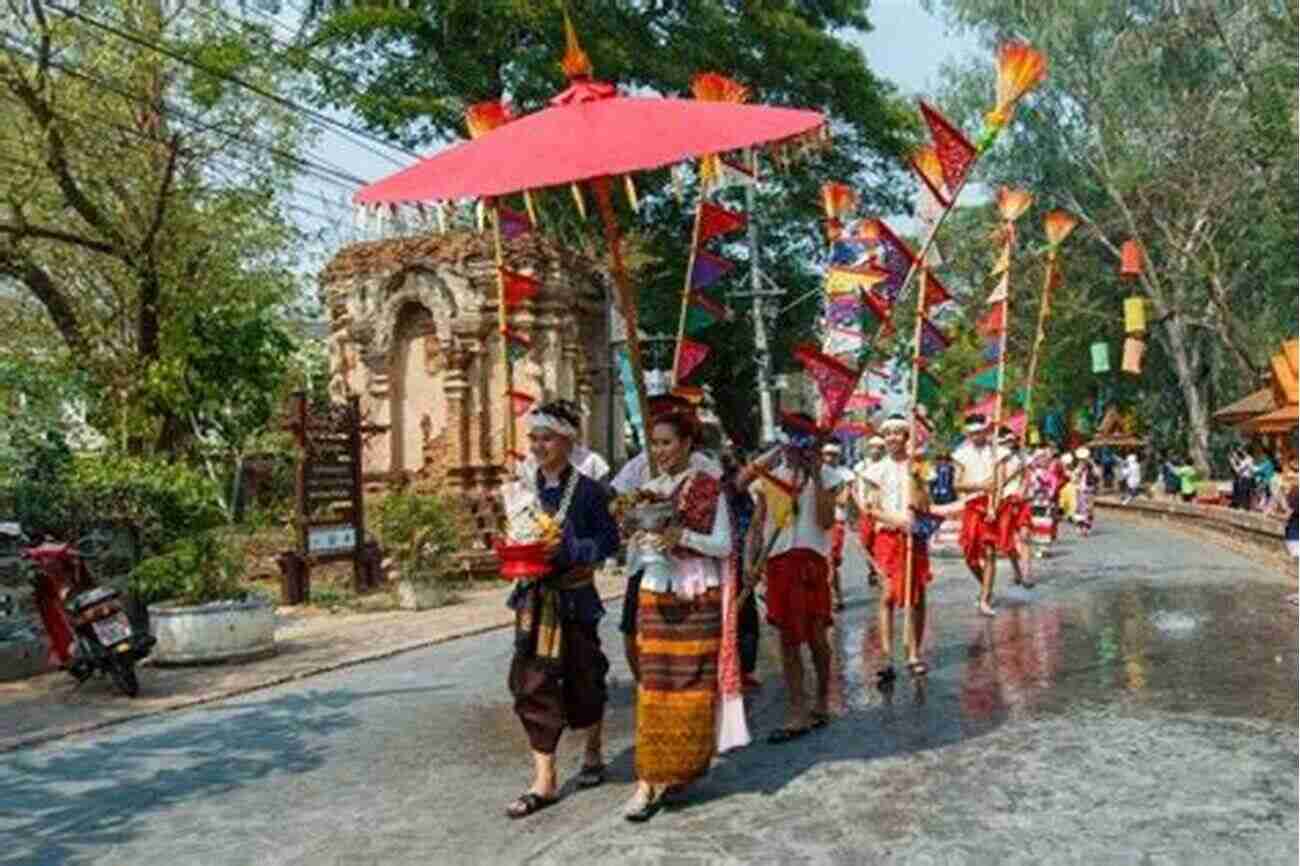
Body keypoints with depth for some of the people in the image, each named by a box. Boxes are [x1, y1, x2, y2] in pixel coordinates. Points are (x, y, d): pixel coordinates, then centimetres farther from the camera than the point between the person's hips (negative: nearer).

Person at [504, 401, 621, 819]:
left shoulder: (587, 490, -8)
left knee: (581, 679, 10)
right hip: (534, 598, 4)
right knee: (533, 684, -1)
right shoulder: (523, 489, 5)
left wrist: (569, 551, -22)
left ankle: (593, 754, 35)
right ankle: (543, 780, 6)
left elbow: (609, 540, -8)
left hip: (574, 598, -3)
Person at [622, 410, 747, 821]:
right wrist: (639, 537, -10)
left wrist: (682, 534, -19)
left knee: (692, 683, 1)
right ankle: (651, 777, 5)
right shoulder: (647, 491, 10)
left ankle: (682, 768, 15)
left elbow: (723, 546, -5)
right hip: (655, 597, 3)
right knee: (654, 684, 1)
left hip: (698, 598, -3)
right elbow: (633, 555, 13)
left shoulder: (709, 488, -1)